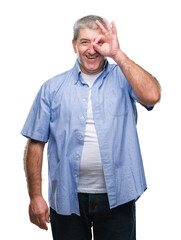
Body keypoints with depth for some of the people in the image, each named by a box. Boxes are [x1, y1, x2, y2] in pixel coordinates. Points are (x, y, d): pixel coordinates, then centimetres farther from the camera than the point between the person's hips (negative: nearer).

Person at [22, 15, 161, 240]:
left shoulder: (123, 79, 3)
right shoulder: (53, 88, 4)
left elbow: (152, 96, -20)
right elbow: (35, 144, 2)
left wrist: (117, 54, -16)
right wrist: (35, 196, -3)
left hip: (116, 197, 0)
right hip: (67, 198, 1)